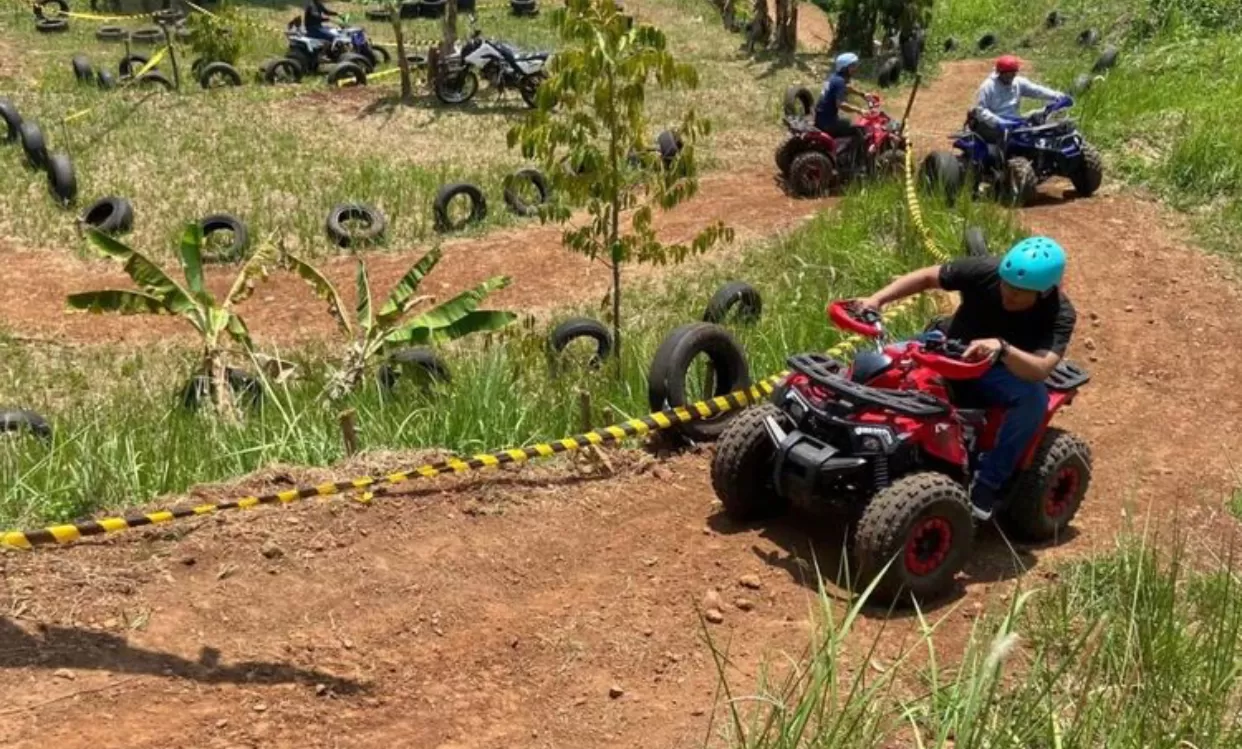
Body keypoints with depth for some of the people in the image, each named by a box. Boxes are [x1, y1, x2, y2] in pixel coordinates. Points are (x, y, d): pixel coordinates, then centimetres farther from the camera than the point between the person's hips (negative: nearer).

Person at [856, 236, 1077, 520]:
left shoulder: (1060, 315, -24)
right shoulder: (984, 271, -21)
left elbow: (1040, 369, -38)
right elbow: (927, 277, -10)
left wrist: (1001, 348, -56)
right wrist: (877, 299, -24)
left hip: (1003, 374, -2)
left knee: (1034, 396, -35)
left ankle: (988, 481, -21)